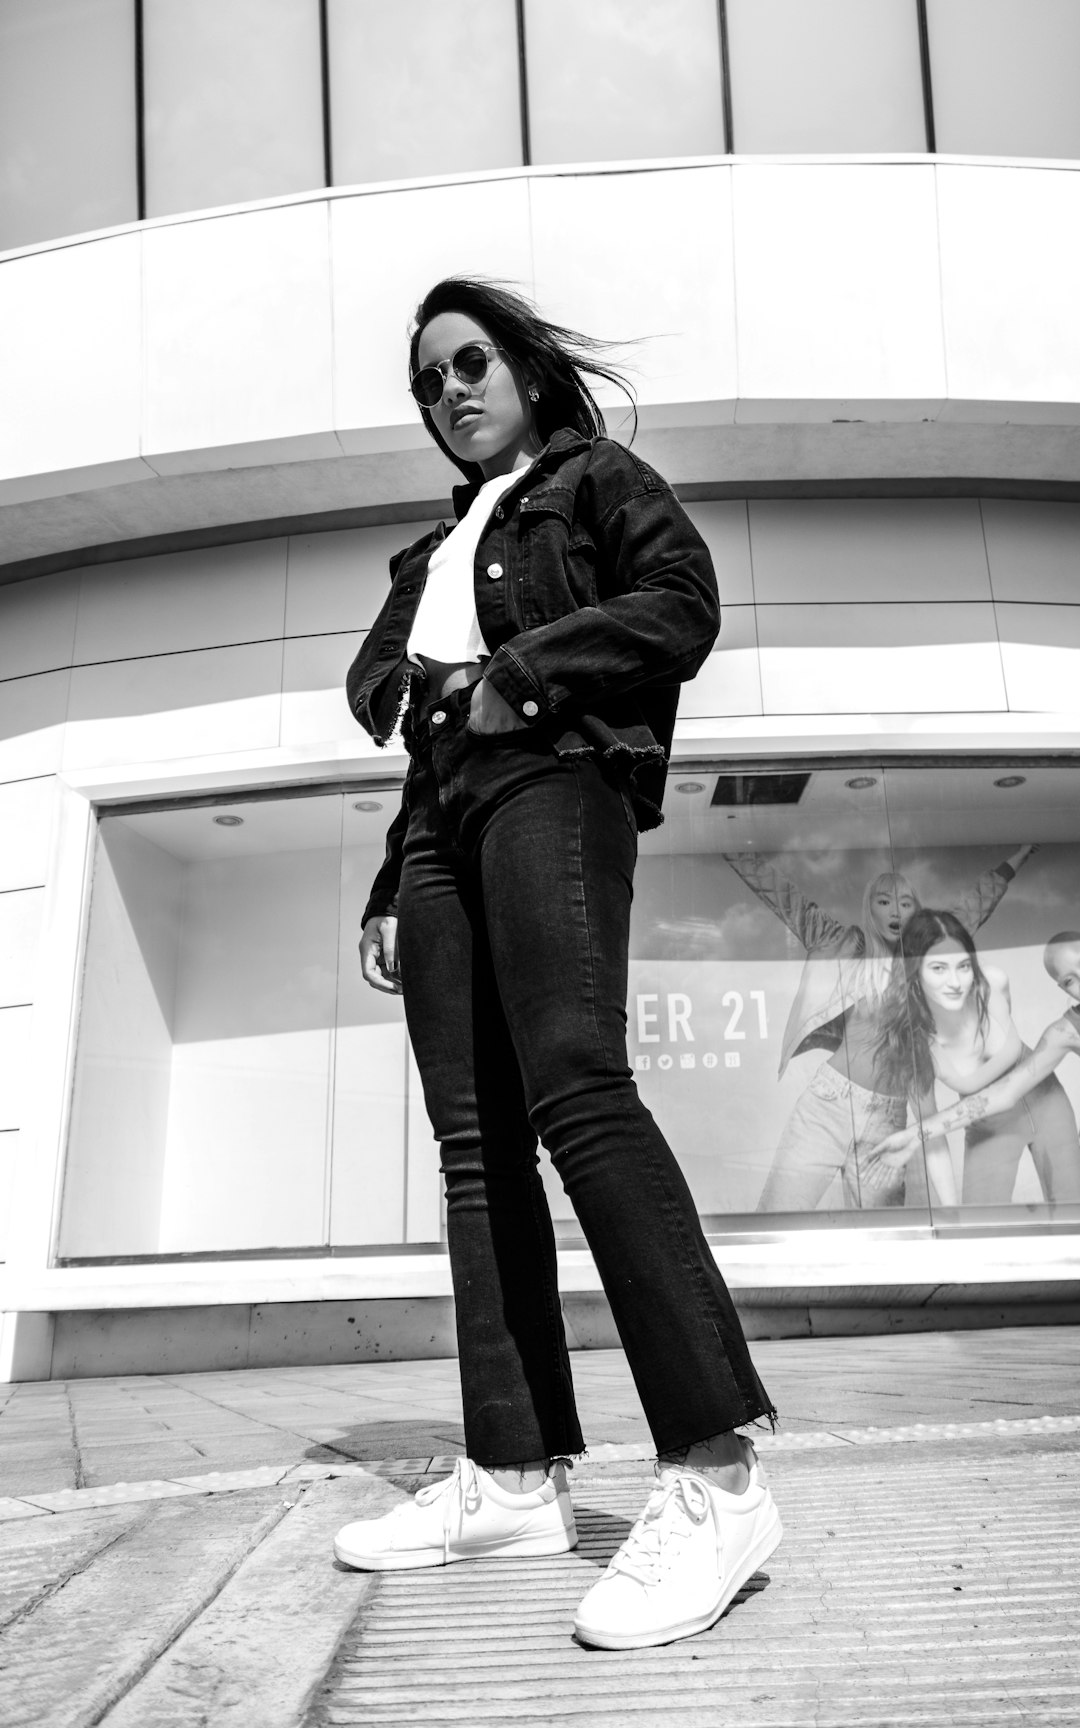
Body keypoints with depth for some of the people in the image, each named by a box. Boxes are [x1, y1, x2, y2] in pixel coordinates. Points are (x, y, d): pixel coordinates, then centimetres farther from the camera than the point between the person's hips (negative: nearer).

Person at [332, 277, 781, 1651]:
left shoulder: (598, 479, 16)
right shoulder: (438, 550, 33)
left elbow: (683, 604, -3)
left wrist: (513, 675, -8)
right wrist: (389, 892, 19)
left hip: (553, 776, -7)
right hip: (444, 813, 7)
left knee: (573, 1086, -26)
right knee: (475, 1135, -5)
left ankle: (716, 1474, -29)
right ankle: (514, 1478, -5)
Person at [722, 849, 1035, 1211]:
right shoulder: (843, 944, 5)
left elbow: (971, 909, 26)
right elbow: (782, 894, 3)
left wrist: (1017, 857, 35)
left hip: (889, 1118, 3)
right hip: (830, 1100, -3)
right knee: (777, 1216, -11)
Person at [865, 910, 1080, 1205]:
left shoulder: (993, 982, -27)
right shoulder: (912, 1041, -29)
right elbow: (929, 1128, -20)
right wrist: (949, 1206, -25)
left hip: (1045, 1105, 2)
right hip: (989, 1128, -2)